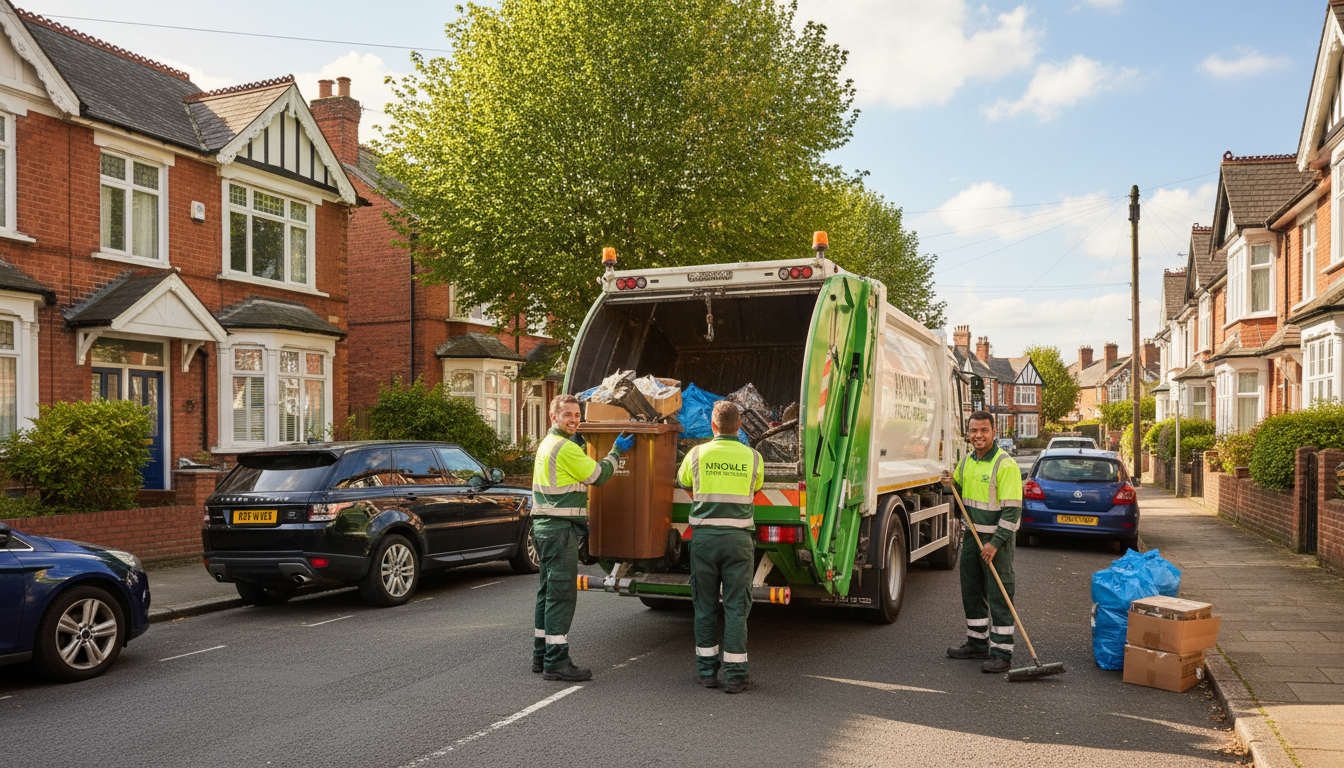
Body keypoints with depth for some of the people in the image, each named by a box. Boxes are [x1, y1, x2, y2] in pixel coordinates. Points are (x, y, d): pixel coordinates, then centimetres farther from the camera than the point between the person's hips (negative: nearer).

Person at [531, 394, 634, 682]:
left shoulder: (547, 444, 17)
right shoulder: (565, 448, -15)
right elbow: (597, 475, -9)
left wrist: (577, 518, 24)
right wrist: (616, 452, 6)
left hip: (545, 526, 11)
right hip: (560, 529, -11)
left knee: (549, 591, 15)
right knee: (562, 593, -8)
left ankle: (541, 655, 22)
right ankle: (556, 662, -6)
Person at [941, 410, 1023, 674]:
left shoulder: (1005, 464, -15)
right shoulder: (966, 461, 8)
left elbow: (1012, 509, -18)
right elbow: (962, 493, 24)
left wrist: (995, 543, -20)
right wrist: (952, 483, 0)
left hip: (998, 537, -8)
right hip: (972, 535, 8)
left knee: (999, 597, -3)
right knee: (971, 592, 15)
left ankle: (1001, 653, 4)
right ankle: (977, 643, 28)